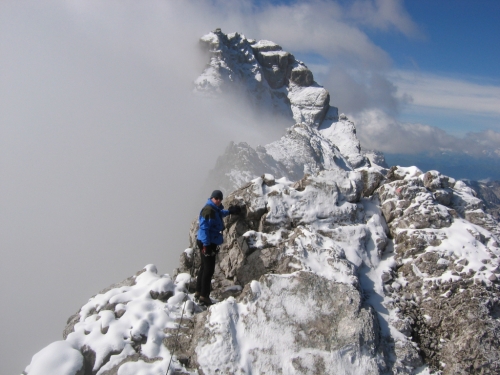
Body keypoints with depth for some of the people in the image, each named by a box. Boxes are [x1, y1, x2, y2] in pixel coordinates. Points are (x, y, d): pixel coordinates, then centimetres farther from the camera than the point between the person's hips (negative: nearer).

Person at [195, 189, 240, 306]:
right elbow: (204, 228, -23)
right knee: (209, 269, -7)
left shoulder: (215, 209, 12)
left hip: (210, 243, 11)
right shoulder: (208, 210, -18)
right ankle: (204, 296, -1)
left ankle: (199, 292, 28)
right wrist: (206, 245, -26)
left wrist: (229, 211, 44)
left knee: (204, 267, 17)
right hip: (207, 243, -11)